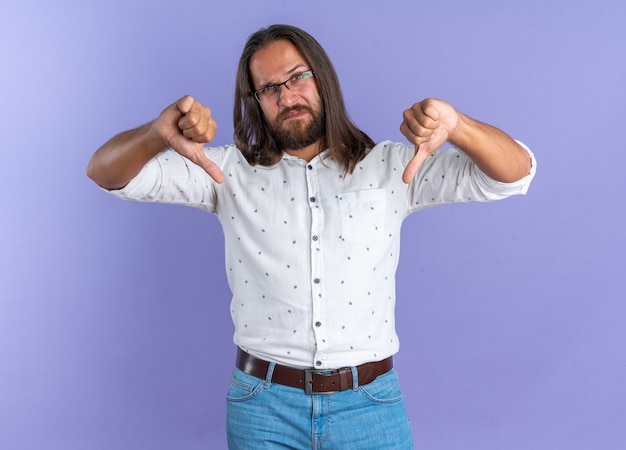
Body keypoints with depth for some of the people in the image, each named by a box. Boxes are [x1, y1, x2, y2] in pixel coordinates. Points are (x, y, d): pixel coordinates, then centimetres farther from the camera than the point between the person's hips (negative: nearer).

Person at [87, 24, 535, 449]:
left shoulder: (389, 168, 2)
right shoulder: (232, 172, 2)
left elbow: (515, 171, -3)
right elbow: (106, 171, -2)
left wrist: (454, 124, -24)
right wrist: (159, 132, -25)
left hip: (370, 407, 0)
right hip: (264, 407, 0)